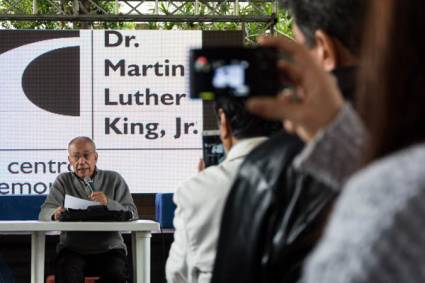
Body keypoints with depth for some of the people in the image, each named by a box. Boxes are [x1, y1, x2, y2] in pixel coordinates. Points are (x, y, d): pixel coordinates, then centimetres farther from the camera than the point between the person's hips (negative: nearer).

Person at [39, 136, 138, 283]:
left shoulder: (114, 179, 11)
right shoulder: (63, 181, 14)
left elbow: (132, 214, 0)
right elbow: (45, 212, 0)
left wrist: (108, 203, -20)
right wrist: (56, 213, -26)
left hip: (109, 247, 0)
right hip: (73, 248, 0)